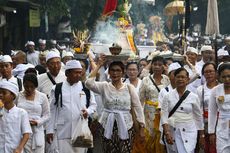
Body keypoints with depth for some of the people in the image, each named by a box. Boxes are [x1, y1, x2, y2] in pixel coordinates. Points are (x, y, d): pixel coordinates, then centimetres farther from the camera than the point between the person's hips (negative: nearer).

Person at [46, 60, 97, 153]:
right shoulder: (57, 89, 4)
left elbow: (93, 104, 15)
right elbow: (52, 110, 7)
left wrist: (88, 111, -8)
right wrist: (50, 130, 5)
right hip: (63, 131, -1)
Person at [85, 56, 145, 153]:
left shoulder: (129, 88, 1)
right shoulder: (104, 86, 1)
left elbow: (137, 107, 4)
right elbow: (89, 83, -17)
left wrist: (141, 127, 2)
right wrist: (98, 65, -12)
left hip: (125, 127, 0)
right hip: (108, 127, 0)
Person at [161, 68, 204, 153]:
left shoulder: (193, 97, 3)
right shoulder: (168, 96, 3)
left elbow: (198, 117, 10)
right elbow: (164, 116, -2)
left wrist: (201, 135, 13)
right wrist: (167, 133, -13)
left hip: (188, 133, -1)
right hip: (172, 132, 1)